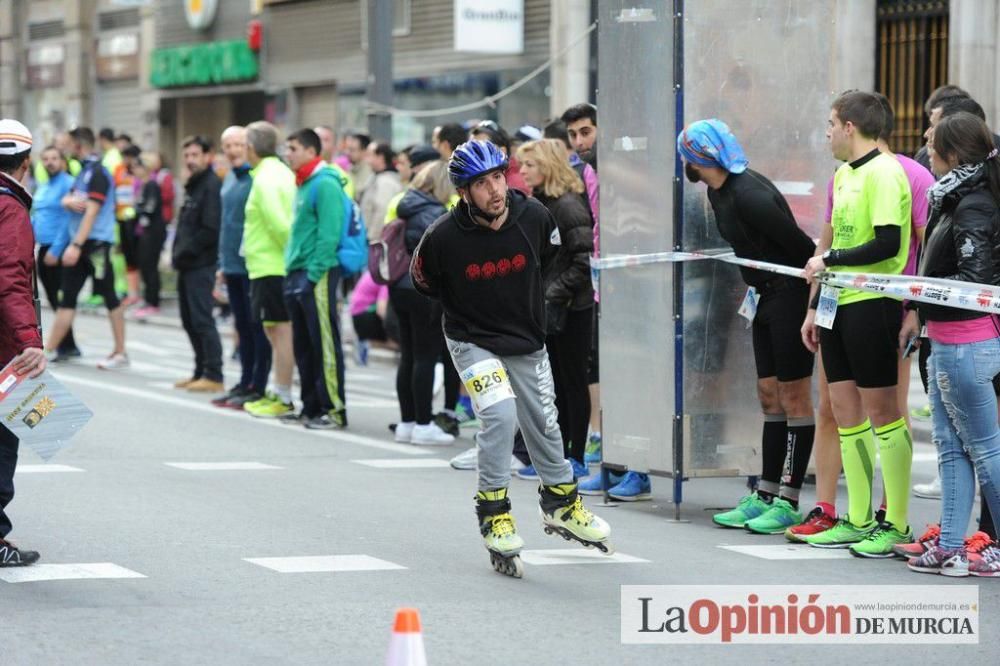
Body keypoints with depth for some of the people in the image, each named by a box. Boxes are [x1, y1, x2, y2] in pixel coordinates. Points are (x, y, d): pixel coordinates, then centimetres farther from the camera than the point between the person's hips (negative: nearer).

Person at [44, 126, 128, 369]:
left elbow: (91, 211, -19)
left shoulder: (98, 173, -12)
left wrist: (76, 245, -24)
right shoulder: (83, 171, 16)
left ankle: (120, 353, 3)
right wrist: (70, 201, -12)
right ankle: (49, 350, 5)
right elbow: (66, 201, 13)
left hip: (96, 243, -9)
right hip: (79, 243, 9)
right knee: (67, 296, 6)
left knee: (109, 297, -2)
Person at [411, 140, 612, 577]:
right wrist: (466, 309, 5)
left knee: (544, 426, 14)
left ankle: (561, 506, 37)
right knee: (500, 414, -24)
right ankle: (494, 516, -11)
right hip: (473, 342, -4)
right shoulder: (444, 237, -24)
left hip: (528, 342, 4)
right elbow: (423, 281, -2)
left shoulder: (534, 217, -16)